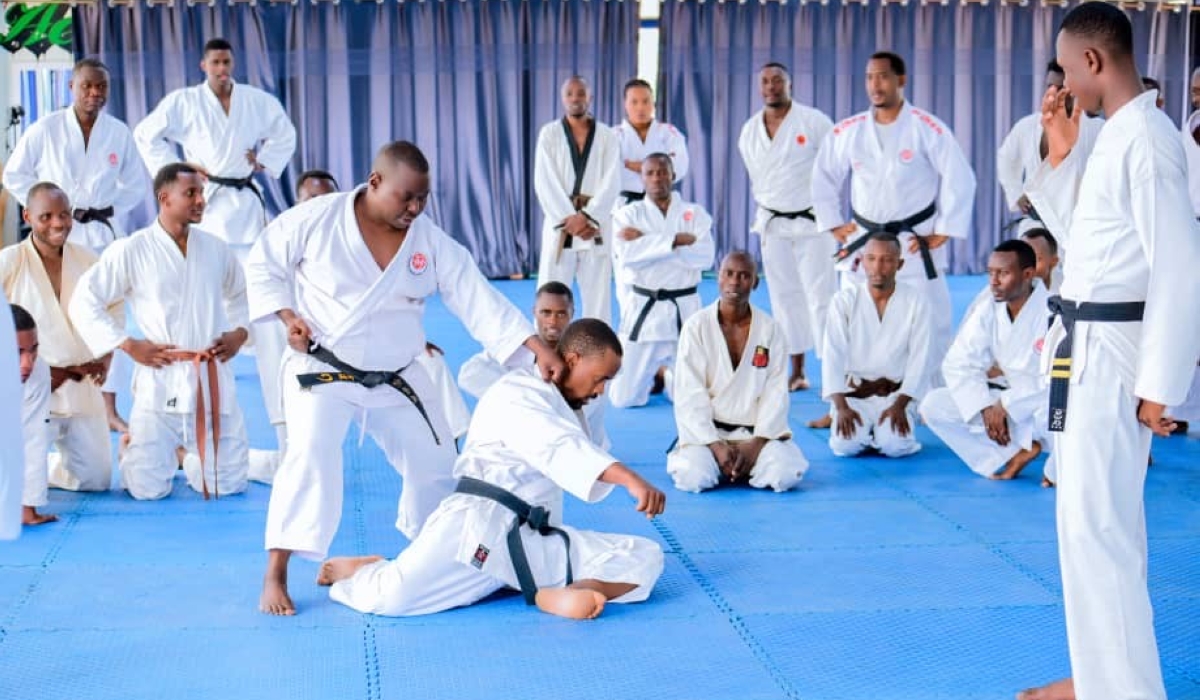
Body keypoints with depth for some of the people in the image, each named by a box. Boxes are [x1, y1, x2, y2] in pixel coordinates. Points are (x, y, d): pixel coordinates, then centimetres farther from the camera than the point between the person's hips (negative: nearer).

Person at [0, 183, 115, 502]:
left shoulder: (89, 261, 3)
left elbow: (114, 310, 15)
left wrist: (106, 356, 1)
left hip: (81, 388, 5)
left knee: (96, 479, 9)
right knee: (26, 484, -13)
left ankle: (38, 463, 36)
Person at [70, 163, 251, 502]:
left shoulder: (216, 248, 6)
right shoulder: (130, 251, -6)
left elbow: (241, 294, 23)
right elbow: (83, 303, -2)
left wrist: (239, 333, 4)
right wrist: (129, 346, -9)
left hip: (213, 379, 3)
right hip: (160, 381, -3)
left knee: (227, 485, 3)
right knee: (148, 489, -3)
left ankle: (187, 452, 38)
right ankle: (132, 446, 34)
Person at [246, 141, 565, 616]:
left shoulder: (433, 243, -7)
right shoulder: (316, 219, -14)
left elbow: (481, 301, -13)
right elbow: (263, 263, 0)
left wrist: (537, 348, -24)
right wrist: (288, 315, -15)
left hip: (395, 376, 4)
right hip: (322, 369, -4)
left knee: (435, 460, 11)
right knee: (311, 455, -25)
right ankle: (275, 576, -17)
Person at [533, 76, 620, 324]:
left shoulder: (607, 136, 6)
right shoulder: (549, 134, 4)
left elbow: (611, 182, -4)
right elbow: (545, 182, -4)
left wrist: (587, 217, -16)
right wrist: (568, 219, -14)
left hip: (595, 225, 1)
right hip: (560, 224, -1)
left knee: (598, 294, 3)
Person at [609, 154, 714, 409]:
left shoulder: (695, 213, 4)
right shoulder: (628, 214, 1)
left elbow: (705, 256, -14)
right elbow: (626, 254, -18)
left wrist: (645, 242, -16)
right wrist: (675, 240, -20)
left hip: (685, 309, 1)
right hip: (643, 309, 0)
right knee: (625, 398, -2)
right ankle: (652, 373, 34)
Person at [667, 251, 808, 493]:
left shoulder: (770, 330, 1)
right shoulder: (696, 327, -4)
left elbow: (775, 394, -3)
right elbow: (690, 394, -8)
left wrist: (757, 443, -14)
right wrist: (715, 444, -16)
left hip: (757, 431, 1)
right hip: (707, 431, -1)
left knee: (786, 474, -26)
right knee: (694, 477, -29)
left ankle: (741, 466, 6)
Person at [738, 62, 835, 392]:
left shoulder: (814, 122, -9)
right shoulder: (749, 132, 6)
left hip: (812, 222, -5)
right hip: (773, 226, 5)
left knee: (821, 296, -9)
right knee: (784, 298, 8)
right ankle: (797, 372, 17)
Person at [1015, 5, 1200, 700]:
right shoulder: (1117, 137, 12)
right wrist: (1064, 154, 12)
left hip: (1112, 355, -10)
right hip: (1087, 348, 10)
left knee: (1097, 527, -9)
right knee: (1098, 521, 17)